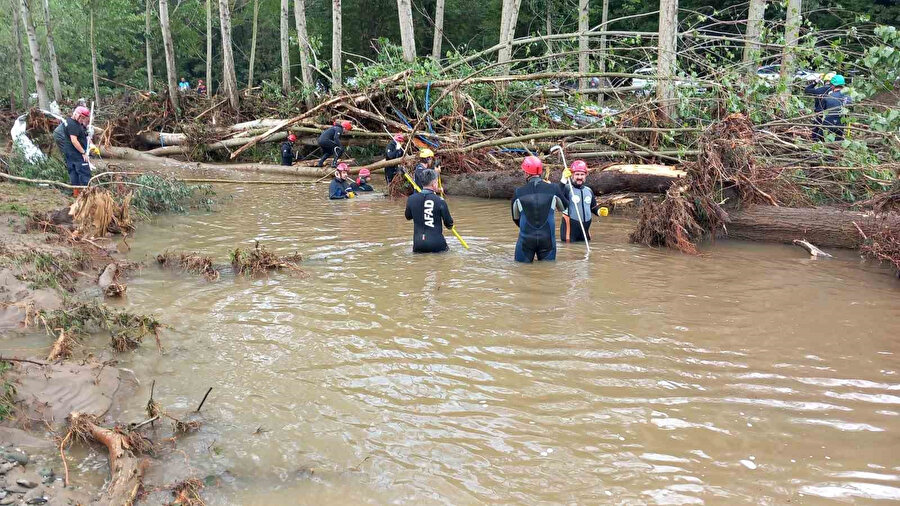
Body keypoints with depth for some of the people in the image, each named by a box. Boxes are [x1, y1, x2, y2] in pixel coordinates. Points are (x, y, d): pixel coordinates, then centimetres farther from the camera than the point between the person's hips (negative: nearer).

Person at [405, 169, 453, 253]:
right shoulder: (440, 201, -9)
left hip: (418, 244, 3)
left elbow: (408, 217, 19)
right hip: (437, 244, -3)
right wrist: (450, 225, 22)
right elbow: (449, 224, 0)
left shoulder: (411, 199, 0)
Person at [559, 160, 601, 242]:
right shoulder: (567, 188, -9)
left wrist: (599, 211, 1)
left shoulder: (588, 190, 11)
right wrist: (564, 180, -39)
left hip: (585, 232, 6)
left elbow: (594, 206, 22)